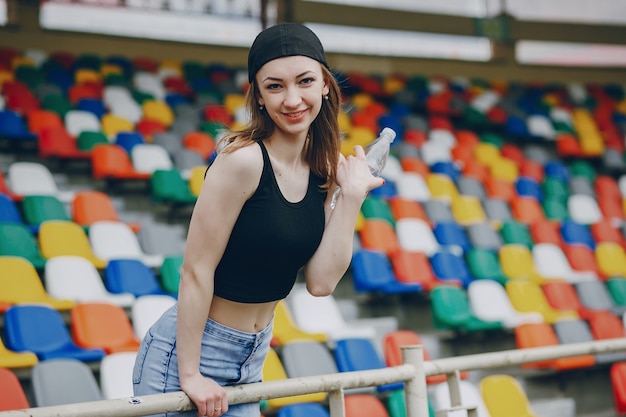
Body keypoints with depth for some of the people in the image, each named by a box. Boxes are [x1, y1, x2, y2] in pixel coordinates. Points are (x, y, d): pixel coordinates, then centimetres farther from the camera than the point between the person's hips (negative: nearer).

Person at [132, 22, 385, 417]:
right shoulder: (243, 159, -20)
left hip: (252, 358, 7)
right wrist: (190, 373, -17)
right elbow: (196, 270, -19)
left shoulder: (324, 169, 0)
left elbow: (321, 281, -4)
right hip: (190, 351, -7)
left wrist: (352, 196, -8)